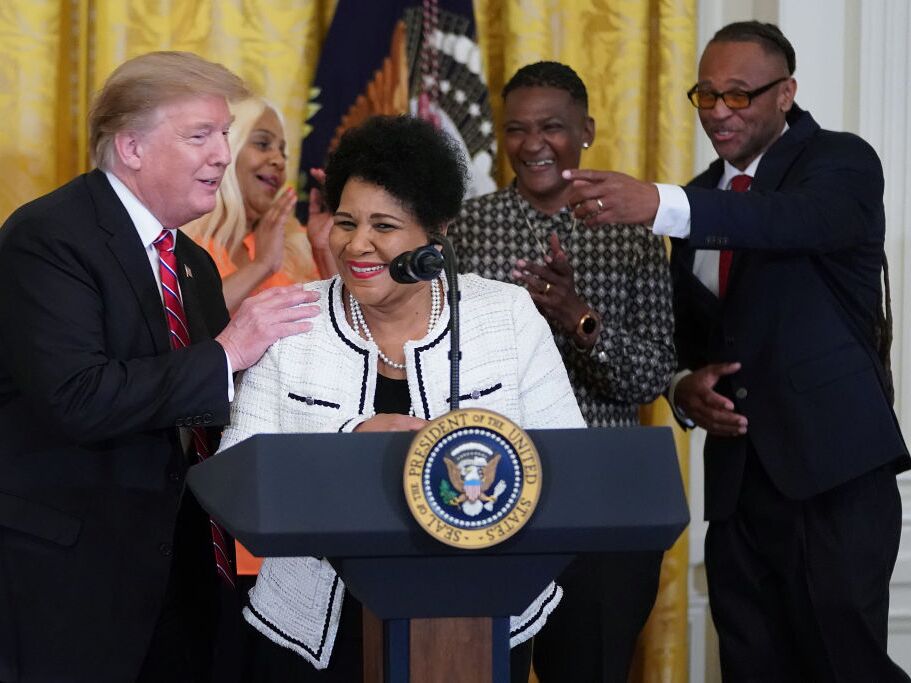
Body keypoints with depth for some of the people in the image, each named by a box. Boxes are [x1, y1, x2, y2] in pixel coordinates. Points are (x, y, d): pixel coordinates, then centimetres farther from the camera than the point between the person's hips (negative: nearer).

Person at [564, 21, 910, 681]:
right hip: (739, 474, 6)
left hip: (834, 464, -6)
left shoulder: (843, 162, -3)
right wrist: (685, 386, -1)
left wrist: (659, 205, -41)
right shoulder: (699, 199, 17)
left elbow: (800, 219, -27)